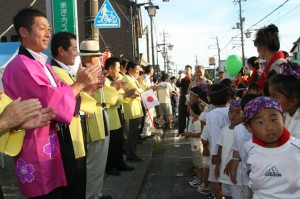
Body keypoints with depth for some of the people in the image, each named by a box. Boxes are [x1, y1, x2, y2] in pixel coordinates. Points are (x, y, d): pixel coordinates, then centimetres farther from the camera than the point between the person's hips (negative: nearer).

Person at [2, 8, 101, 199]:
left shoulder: (44, 66, 14)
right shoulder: (20, 66, -16)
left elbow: (59, 98, 14)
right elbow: (51, 101, -23)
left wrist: (84, 89, -1)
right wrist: (79, 84, -12)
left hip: (54, 145, 9)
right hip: (38, 150, -9)